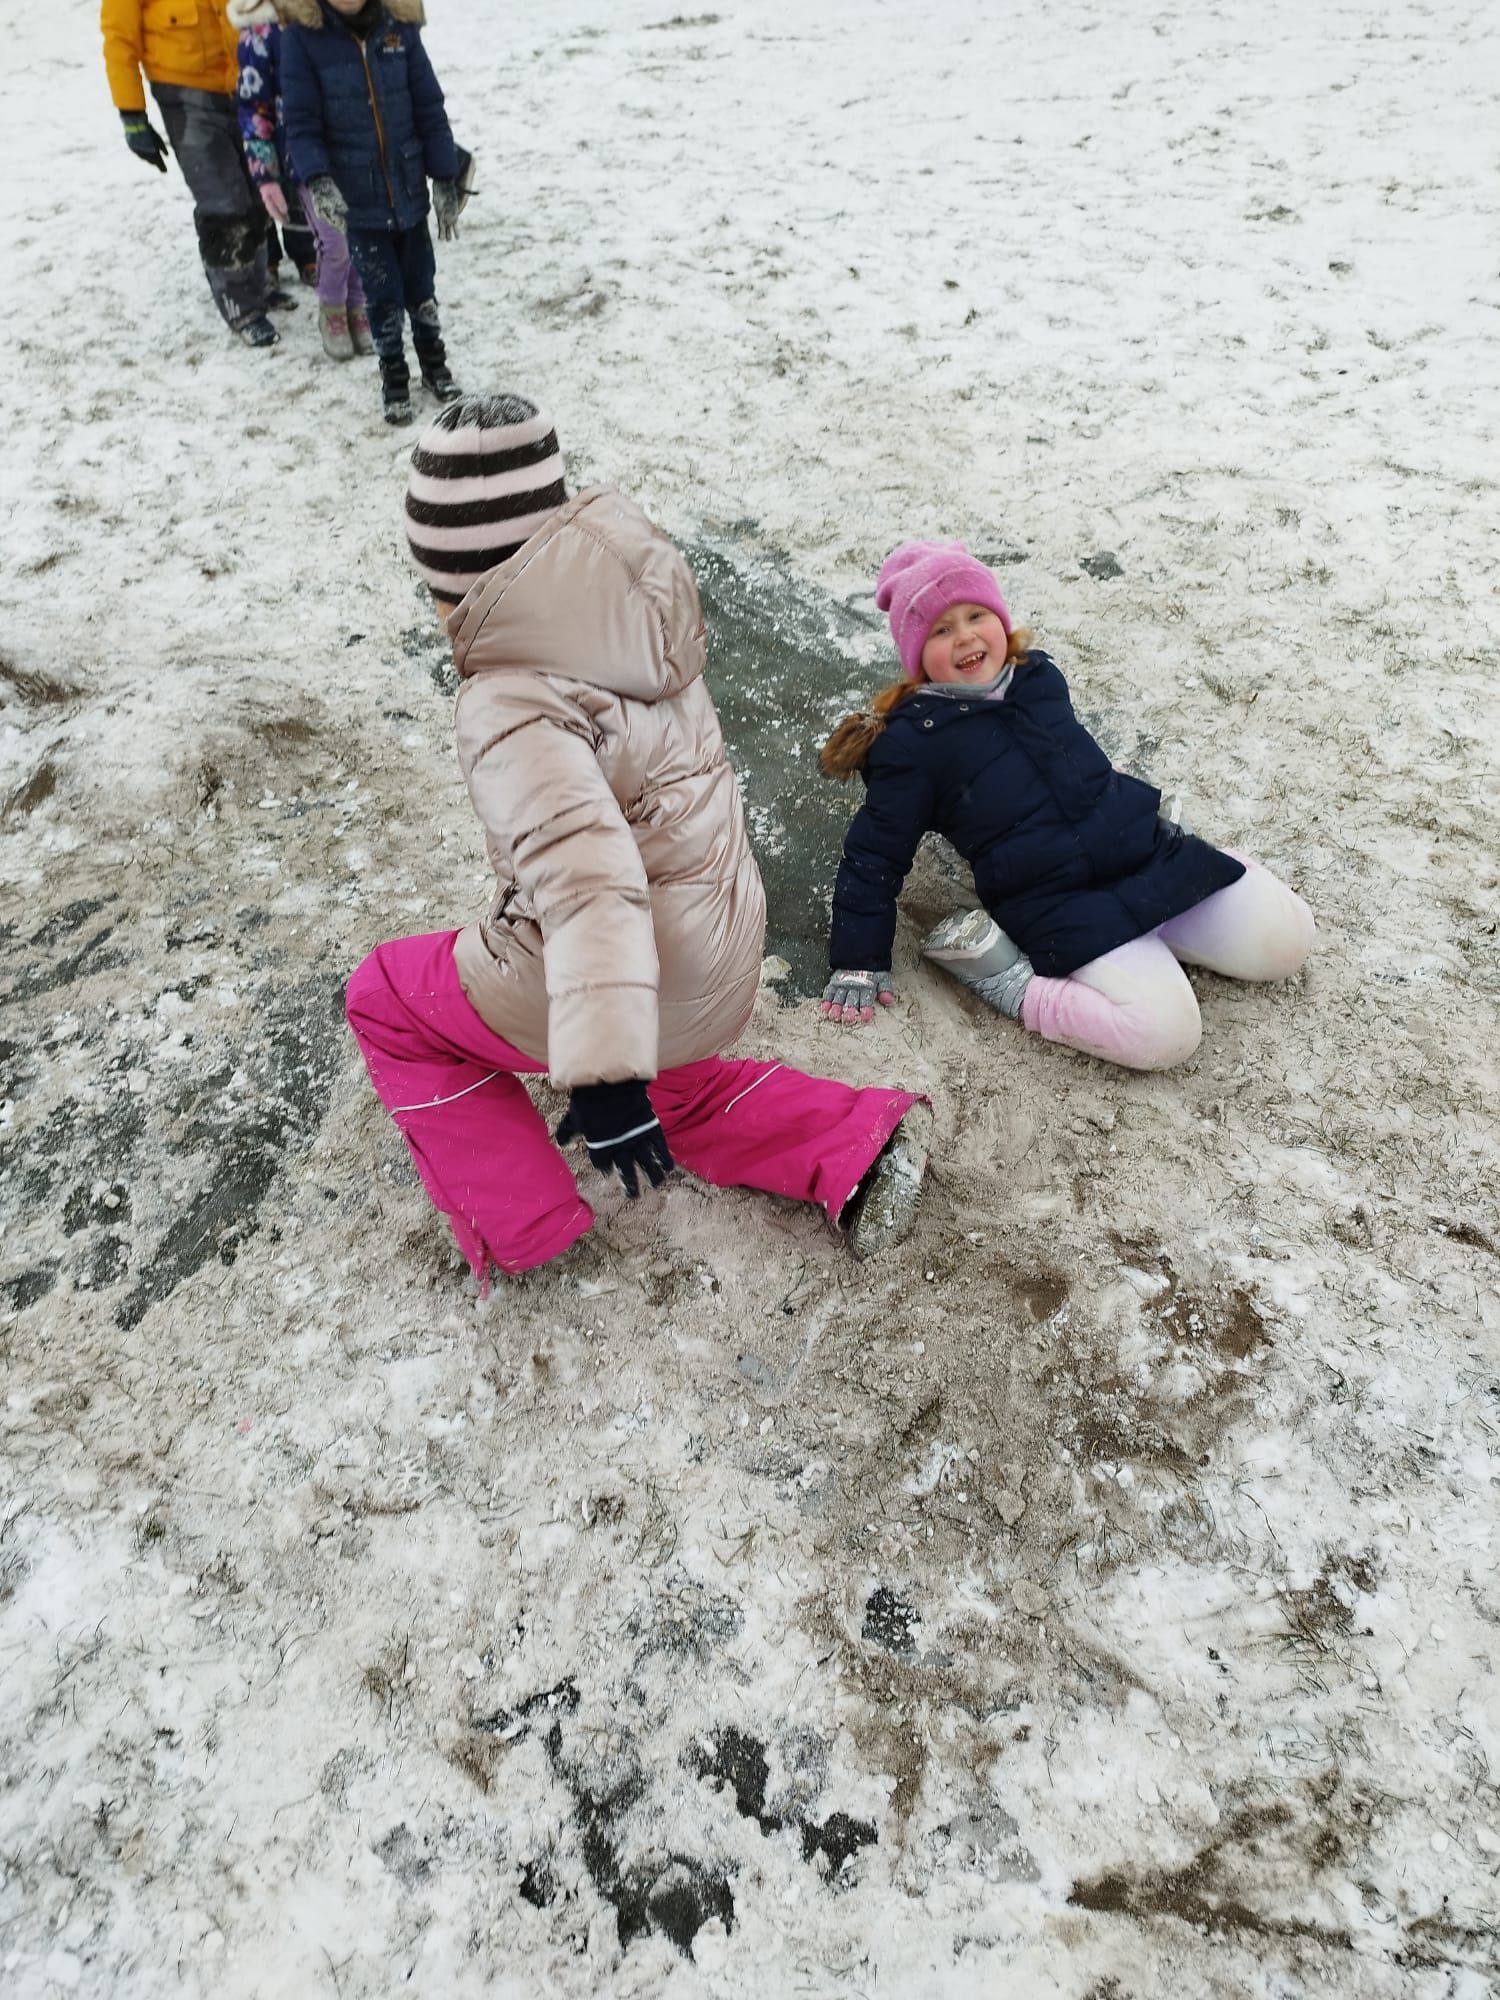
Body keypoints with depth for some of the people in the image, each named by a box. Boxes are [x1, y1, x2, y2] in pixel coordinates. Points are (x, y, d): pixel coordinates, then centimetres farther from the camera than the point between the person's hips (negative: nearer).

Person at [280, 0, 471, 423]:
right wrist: (318, 180, -24)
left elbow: (429, 108, 2)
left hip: (409, 189, 2)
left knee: (420, 287, 13)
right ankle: (393, 379, 21)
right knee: (383, 296, 2)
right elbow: (300, 121, -9)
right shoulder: (302, 35, -9)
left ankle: (434, 363, 34)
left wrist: (445, 178, 1)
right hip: (356, 197, -2)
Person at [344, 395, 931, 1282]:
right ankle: (866, 1148, 24)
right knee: (668, 1090, 37)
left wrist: (602, 1070, -46)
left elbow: (586, 872, -41)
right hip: (721, 957, 8)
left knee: (386, 995, 15)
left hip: (634, 982, -8)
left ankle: (515, 1223, 18)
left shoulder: (514, 705, -27)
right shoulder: (640, 616, -2)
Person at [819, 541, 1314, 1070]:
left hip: (1153, 852, 7)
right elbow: (874, 857, -4)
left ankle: (1152, 927, 16)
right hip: (1057, 907, -6)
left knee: (1286, 939, 2)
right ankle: (1000, 972, -12)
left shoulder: (1039, 676, 8)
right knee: (1165, 1033, -25)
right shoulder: (913, 741, -8)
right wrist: (860, 963, -5)